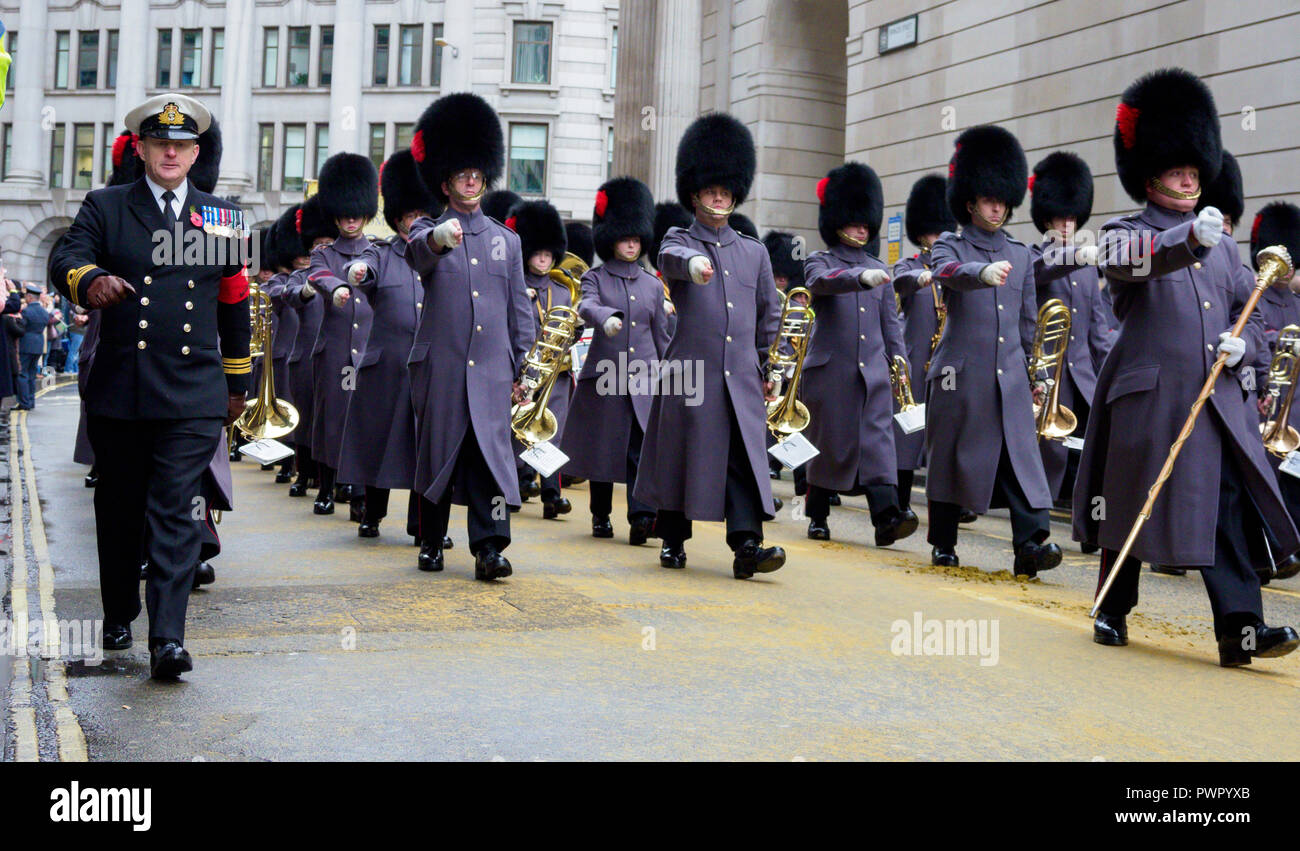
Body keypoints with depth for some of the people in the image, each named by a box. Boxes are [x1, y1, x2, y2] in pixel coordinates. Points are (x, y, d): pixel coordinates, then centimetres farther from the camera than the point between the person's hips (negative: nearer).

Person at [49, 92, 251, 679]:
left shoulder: (221, 217, 11)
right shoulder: (106, 207, 7)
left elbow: (234, 303, 16)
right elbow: (65, 259, -10)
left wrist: (237, 384, 17)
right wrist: (91, 279, -34)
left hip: (194, 394, 0)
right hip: (118, 393, 1)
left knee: (175, 512, -9)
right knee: (119, 509, 12)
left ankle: (168, 638, -13)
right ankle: (119, 616, 31)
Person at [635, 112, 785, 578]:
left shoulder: (754, 252, 15)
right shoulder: (679, 241, 4)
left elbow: (770, 313, 24)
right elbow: (672, 257, -23)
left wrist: (766, 365, 24)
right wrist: (692, 263, -45)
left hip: (742, 377, 3)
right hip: (690, 373, -2)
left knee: (746, 458, -7)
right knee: (680, 457, 6)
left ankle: (747, 545, -11)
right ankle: (673, 540, 21)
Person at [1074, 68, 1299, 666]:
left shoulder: (1222, 246, 19)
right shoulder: (1126, 234, 1)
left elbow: (1251, 314, 21)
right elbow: (1129, 262, -24)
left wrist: (1241, 344, -3)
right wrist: (1189, 240, -42)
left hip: (1215, 403, 4)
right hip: (1146, 398, -4)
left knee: (1225, 510, -4)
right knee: (1133, 507, 5)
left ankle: (1241, 630, -6)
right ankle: (1113, 613, 21)